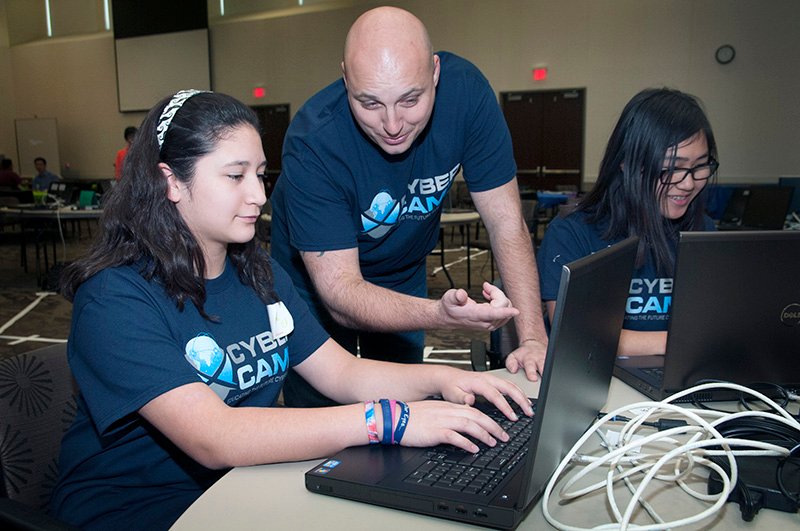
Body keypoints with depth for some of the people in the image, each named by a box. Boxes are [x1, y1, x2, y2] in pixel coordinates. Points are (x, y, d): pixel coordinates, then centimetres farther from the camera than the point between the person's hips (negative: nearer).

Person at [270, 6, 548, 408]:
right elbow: (339, 292, -34)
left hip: (404, 280, 3)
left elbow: (505, 221, -20)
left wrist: (533, 338, -27)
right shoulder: (312, 143, -33)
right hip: (318, 291, -2)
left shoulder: (465, 89, -25)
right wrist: (442, 314, -51)